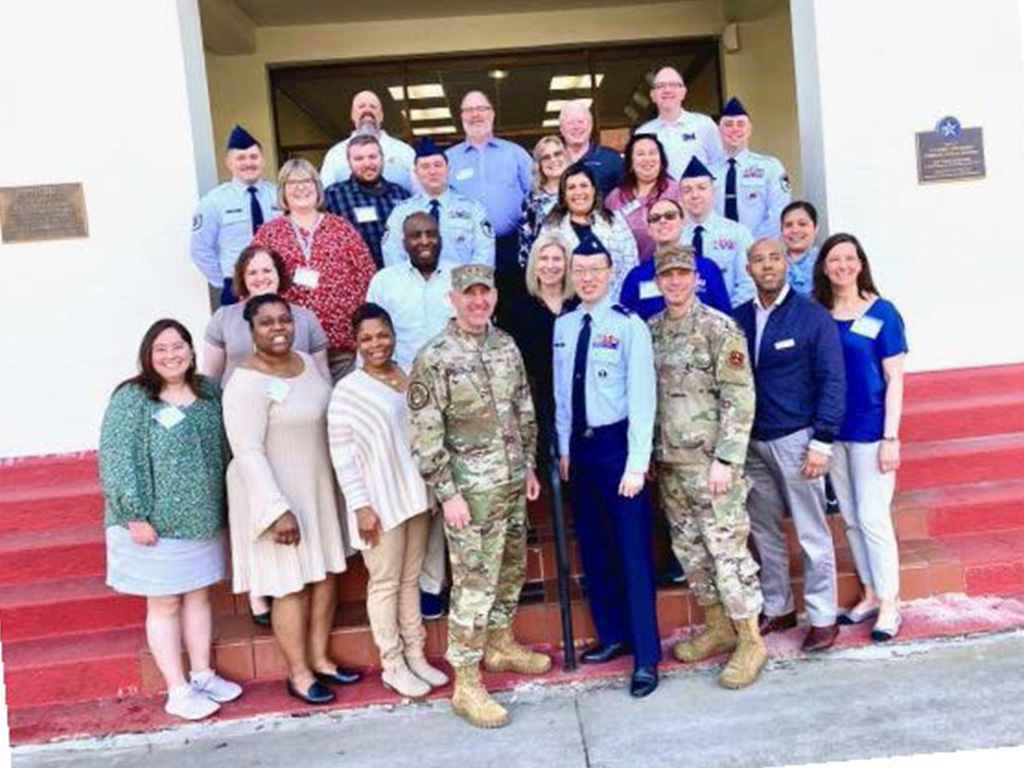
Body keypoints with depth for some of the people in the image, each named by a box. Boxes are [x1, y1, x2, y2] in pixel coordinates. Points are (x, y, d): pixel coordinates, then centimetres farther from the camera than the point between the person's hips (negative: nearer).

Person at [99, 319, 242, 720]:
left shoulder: (209, 392, 6)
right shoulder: (131, 399, -10)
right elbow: (116, 459, -14)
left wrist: (222, 508, 13)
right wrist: (134, 515, -18)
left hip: (203, 519, 5)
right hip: (155, 523, -5)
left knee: (199, 597, 15)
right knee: (164, 605, 6)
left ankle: (202, 675, 29)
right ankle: (178, 691, 16)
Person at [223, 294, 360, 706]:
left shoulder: (306, 362, 4)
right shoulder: (247, 383, -20)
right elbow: (248, 453, -23)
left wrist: (336, 484, 14)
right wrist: (278, 510, -26)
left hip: (317, 488, 8)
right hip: (276, 494, -8)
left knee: (326, 575, 14)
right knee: (291, 585, 4)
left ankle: (320, 659, 31)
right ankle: (298, 673, 21)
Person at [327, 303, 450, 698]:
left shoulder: (411, 379, 5)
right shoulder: (347, 390, -11)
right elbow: (342, 455, -12)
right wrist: (361, 505, -15)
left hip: (415, 495, 5)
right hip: (379, 501, -5)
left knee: (411, 579, 15)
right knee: (385, 583, 5)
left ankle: (416, 656, 27)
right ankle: (392, 665, 19)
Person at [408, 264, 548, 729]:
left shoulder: (507, 346, 7)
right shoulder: (433, 359, -14)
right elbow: (425, 436, -15)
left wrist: (529, 465, 13)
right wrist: (448, 494, -17)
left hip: (512, 483, 7)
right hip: (471, 492, -7)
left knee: (511, 571, 20)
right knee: (474, 585, -2)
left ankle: (500, 645, 40)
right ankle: (466, 685, 11)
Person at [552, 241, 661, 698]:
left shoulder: (629, 326, -10)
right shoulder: (563, 327, 6)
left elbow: (642, 398, -13)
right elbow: (560, 392, 12)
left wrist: (636, 464, -15)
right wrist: (564, 448, 10)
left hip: (617, 444, -6)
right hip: (579, 446, 6)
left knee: (633, 552, 0)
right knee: (592, 548, 15)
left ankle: (646, 657, 13)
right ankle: (612, 636, 33)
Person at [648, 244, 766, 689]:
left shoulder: (720, 328, -9)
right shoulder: (650, 331, 9)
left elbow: (739, 399, -13)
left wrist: (725, 459, -18)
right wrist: (648, 453, 10)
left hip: (710, 460, -6)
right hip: (669, 461, 7)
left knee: (728, 549, -2)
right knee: (688, 548, 14)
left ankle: (750, 642, 12)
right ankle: (718, 627, 30)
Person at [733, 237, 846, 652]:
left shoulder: (812, 316, -5)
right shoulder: (737, 319, 5)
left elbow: (832, 381, -7)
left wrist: (822, 442, -13)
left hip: (796, 439, -4)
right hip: (751, 442, 4)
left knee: (812, 533, 4)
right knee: (764, 531, 13)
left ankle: (823, 617, 18)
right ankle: (777, 608, 28)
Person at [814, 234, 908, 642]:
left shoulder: (881, 312, -5)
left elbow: (894, 379, -5)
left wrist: (891, 437, -11)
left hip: (871, 430, -4)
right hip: (832, 430, 4)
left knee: (873, 518, -2)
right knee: (850, 519, 12)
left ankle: (890, 604, 14)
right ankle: (870, 594, 27)